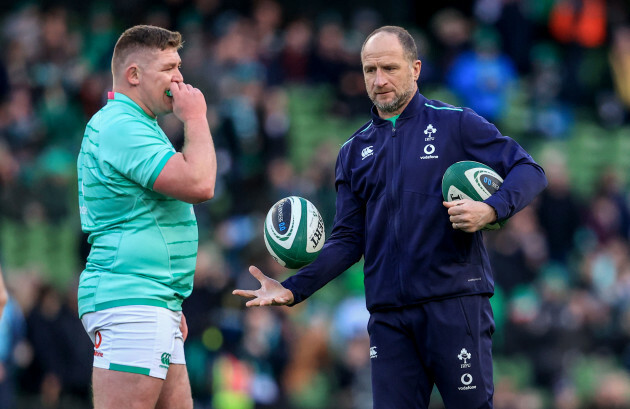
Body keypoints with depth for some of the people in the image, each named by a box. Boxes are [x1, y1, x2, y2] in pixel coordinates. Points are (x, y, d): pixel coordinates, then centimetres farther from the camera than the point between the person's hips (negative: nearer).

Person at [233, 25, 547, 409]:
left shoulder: (456, 124, 3)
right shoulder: (354, 153, 16)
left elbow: (529, 170, -1)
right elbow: (349, 240, 15)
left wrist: (491, 209, -20)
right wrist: (293, 289, 2)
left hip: (455, 304, -4)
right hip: (388, 316, 4)